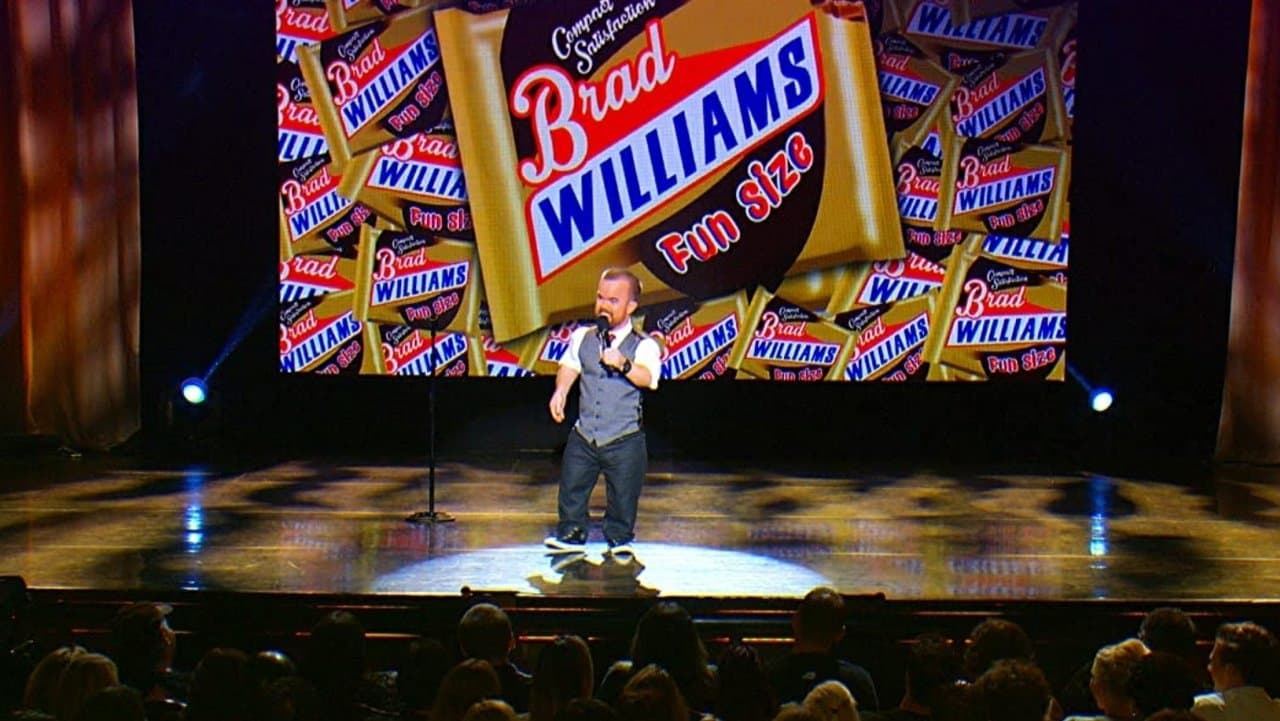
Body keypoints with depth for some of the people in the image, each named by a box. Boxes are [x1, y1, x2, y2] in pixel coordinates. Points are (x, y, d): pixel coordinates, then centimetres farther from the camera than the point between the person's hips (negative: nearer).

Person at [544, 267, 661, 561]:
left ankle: (620, 539, 27)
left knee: (623, 493, 6)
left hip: (625, 439, -3)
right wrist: (560, 391, -16)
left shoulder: (644, 345, -9)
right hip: (584, 435, 3)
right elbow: (569, 366, 4)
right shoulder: (582, 338, 7)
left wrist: (624, 365, -44)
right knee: (572, 485, 9)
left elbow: (647, 377, -25)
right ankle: (571, 533, 28)